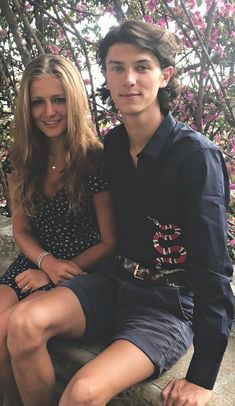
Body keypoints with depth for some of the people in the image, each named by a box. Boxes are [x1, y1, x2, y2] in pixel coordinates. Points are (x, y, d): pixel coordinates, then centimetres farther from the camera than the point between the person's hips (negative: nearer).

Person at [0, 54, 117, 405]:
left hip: (83, 272, -5)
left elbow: (110, 242, -9)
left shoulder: (96, 162, -13)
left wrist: (53, 272, -11)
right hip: (36, 264, 5)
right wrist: (47, 261, -12)